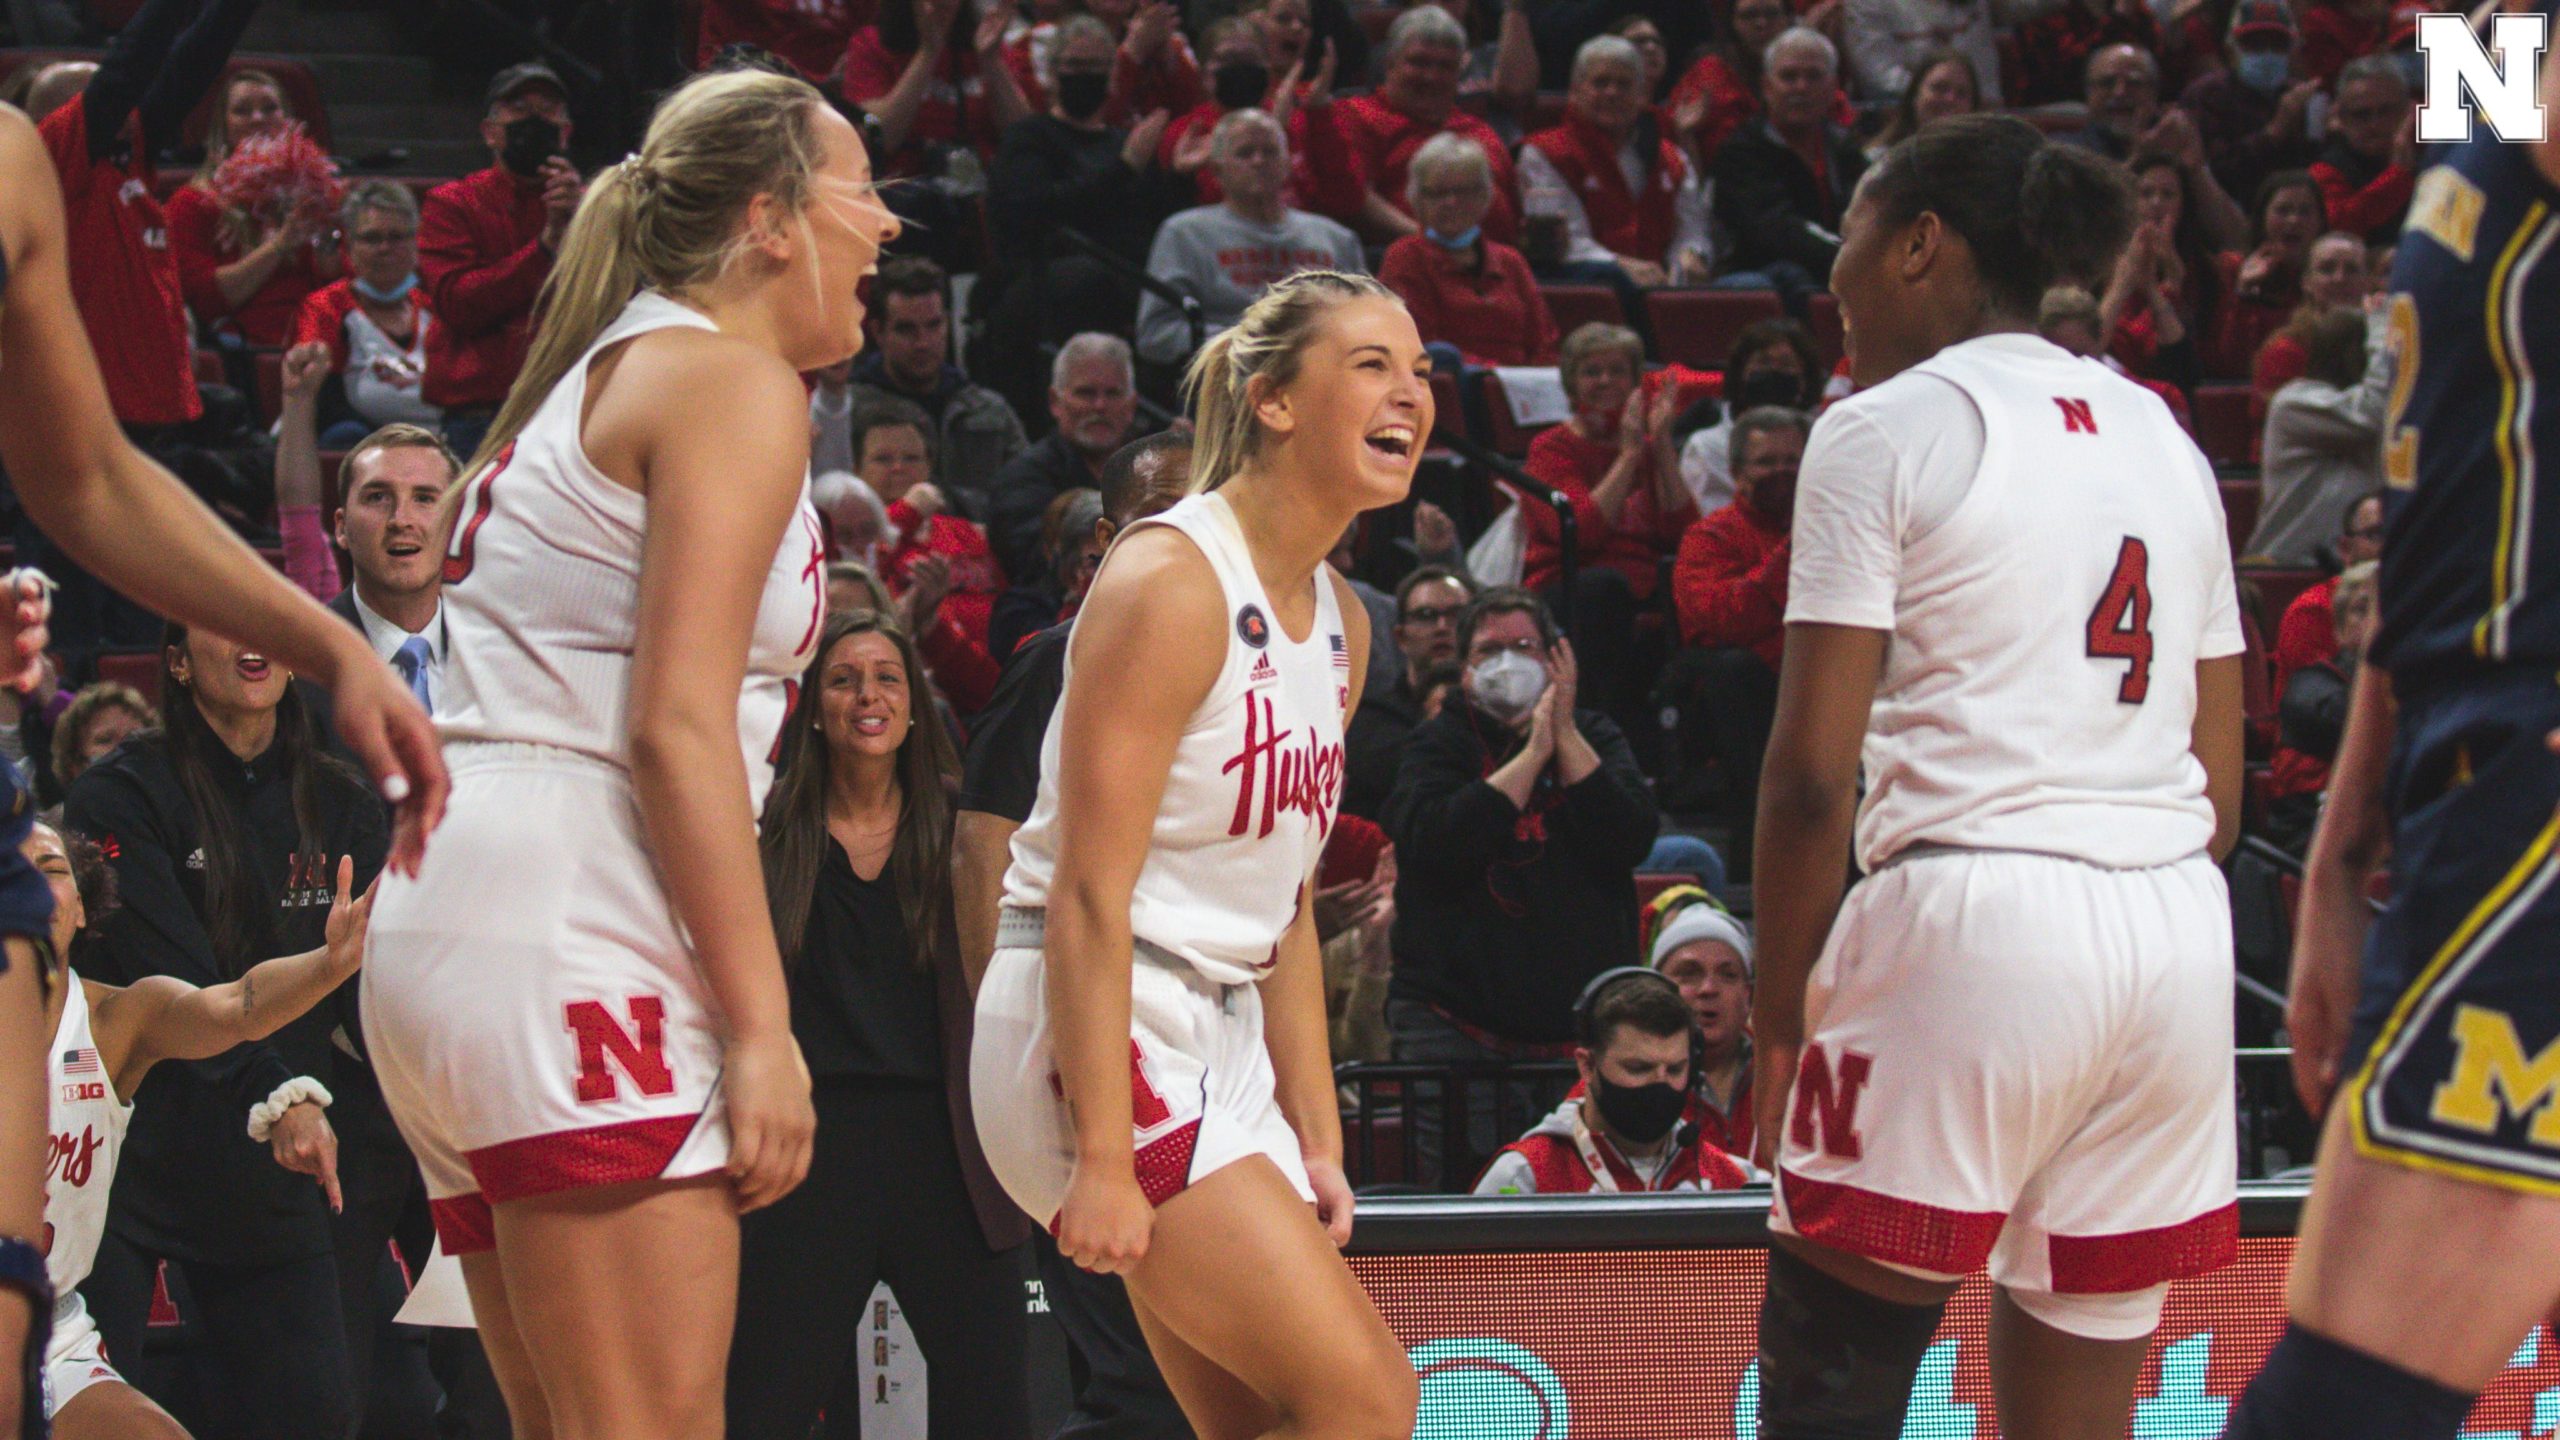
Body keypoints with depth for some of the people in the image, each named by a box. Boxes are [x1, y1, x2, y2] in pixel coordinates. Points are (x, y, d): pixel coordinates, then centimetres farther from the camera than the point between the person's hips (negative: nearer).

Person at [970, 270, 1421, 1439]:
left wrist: (1314, 1135, 13)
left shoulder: (1340, 623, 13)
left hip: (1222, 1041, 9)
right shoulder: (1169, 583, -14)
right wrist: (1103, 1159, -23)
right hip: (1094, 1035, -9)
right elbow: (1090, 893, -19)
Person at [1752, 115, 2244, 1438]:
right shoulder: (2161, 436, 19)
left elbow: (1814, 768, -8)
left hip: (1970, 917, -7)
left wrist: (1780, 1001, 1)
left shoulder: (1884, 429, -1)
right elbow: (2220, 781, 18)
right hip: (2177, 933, 7)